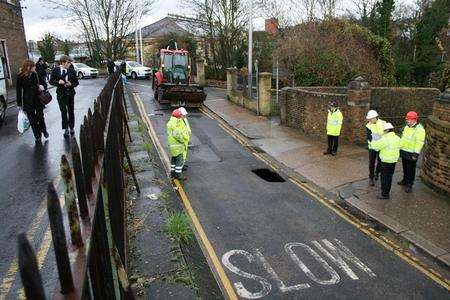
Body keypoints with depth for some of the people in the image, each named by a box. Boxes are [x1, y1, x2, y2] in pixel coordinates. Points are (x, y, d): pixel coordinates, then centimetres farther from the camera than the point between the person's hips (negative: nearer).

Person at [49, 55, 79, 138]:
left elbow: (76, 82, 5)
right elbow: (51, 81, 1)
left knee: (71, 111, 12)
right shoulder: (55, 70, -3)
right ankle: (66, 129, 9)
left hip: (70, 93, 2)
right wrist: (58, 82, -17)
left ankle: (71, 128, 26)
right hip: (61, 93, -1)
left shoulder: (72, 71, -1)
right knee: (63, 111, -1)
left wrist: (71, 84, -15)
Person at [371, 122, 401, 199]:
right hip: (394, 160, 8)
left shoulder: (385, 139, -20)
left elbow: (376, 146, -17)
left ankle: (385, 194, 6)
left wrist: (373, 142, 5)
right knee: (389, 176, 17)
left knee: (384, 177, 1)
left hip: (386, 161, -8)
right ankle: (387, 191, 29)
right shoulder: (397, 138, 5)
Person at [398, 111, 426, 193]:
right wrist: (400, 148, 21)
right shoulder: (407, 126, 7)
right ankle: (405, 180, 37)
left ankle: (409, 184, 15)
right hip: (404, 152, 8)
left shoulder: (419, 129, -19)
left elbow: (419, 143, -21)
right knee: (405, 167, 21)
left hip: (411, 154, -8)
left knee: (410, 169, 4)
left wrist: (416, 154, -22)